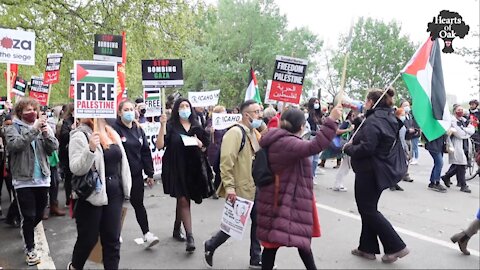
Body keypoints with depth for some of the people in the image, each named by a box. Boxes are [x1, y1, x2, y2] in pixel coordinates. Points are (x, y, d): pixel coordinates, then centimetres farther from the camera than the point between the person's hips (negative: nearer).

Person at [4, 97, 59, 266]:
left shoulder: (42, 127, 9)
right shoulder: (12, 128, -1)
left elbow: (54, 147, 0)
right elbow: (14, 145, -20)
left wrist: (47, 133, -17)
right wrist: (33, 129, -26)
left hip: (42, 178, 4)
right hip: (24, 179, -4)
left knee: (39, 214, 16)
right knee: (29, 216, 0)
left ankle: (28, 234, 44)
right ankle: (30, 249, 17)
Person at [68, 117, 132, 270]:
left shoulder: (113, 133, 10)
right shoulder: (80, 135, -10)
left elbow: (122, 161, 14)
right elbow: (76, 169, -18)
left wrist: (126, 188, 12)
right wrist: (90, 149, -32)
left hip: (115, 192, 5)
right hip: (92, 194, -5)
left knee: (112, 238, 10)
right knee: (88, 238, 10)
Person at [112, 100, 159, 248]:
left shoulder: (138, 129, 7)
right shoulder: (115, 129, -10)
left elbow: (146, 152, 9)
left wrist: (150, 174, 8)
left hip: (136, 174, 4)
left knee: (138, 203, 8)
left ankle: (146, 233, 12)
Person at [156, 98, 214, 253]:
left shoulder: (196, 127, 10)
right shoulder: (171, 126, -2)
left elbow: (204, 149, 13)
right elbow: (159, 145, -14)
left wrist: (199, 143, -8)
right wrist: (162, 125, -20)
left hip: (193, 168, 4)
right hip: (176, 168, -4)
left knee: (182, 199, 15)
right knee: (184, 200, -9)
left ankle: (177, 229, 33)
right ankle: (190, 237, -8)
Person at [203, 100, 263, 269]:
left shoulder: (255, 133, 11)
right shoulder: (235, 133, -17)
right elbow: (226, 161, -24)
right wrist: (229, 187, -26)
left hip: (255, 188, 8)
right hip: (241, 189, -8)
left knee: (258, 222, 13)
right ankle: (210, 246, 27)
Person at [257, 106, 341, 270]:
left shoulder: (278, 141, 10)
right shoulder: (286, 143, -22)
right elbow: (314, 146, -35)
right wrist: (331, 120, -34)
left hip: (282, 199, 10)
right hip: (282, 201, -10)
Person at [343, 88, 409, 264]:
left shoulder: (373, 120, -19)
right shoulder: (389, 119, 11)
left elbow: (366, 148, -28)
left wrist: (348, 148, -10)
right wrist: (353, 145, 9)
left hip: (368, 172, -10)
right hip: (380, 170, 10)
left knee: (368, 210, 1)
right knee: (369, 209, 16)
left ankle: (396, 247, 5)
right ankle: (367, 248, 25)